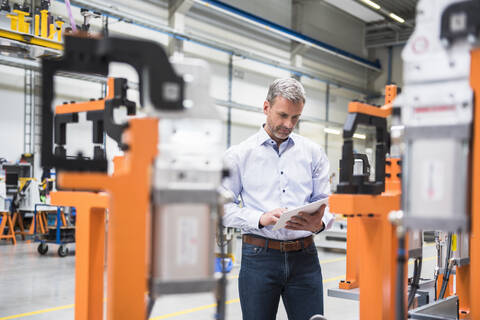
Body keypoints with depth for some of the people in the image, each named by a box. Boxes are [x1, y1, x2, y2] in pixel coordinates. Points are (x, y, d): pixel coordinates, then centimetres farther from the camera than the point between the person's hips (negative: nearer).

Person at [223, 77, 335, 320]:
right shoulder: (239, 155, 2)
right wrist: (261, 218, -17)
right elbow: (224, 207, -2)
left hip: (304, 256, 2)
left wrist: (319, 223, -15)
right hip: (259, 257, -2)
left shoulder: (313, 152, 10)